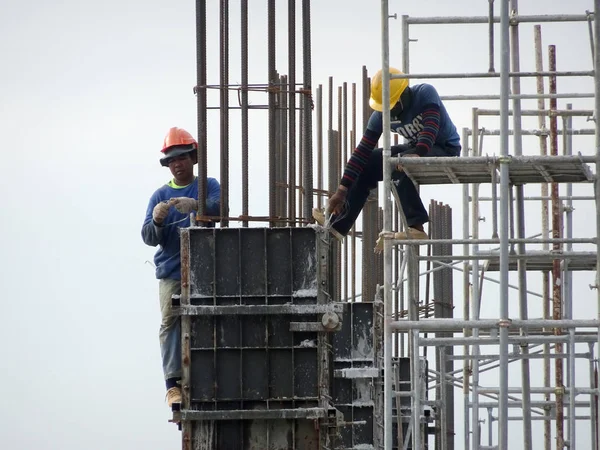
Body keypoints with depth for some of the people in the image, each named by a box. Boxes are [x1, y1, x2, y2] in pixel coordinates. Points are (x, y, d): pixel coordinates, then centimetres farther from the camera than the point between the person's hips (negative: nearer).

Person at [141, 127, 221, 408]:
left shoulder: (208, 186, 8)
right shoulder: (160, 195, 14)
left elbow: (220, 206, -14)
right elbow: (149, 237, 7)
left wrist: (195, 205, -34)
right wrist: (156, 220, -16)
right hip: (170, 272, 1)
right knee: (170, 323, -13)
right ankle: (173, 383, -18)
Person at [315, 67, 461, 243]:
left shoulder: (425, 93, -23)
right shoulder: (381, 115, -8)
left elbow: (431, 126, -37)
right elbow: (362, 151, -9)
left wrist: (418, 154, -55)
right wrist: (342, 190, -14)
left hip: (446, 149, -7)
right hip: (416, 148, 7)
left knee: (399, 165, -32)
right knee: (367, 165, -1)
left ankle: (416, 227, -38)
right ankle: (337, 225, 3)